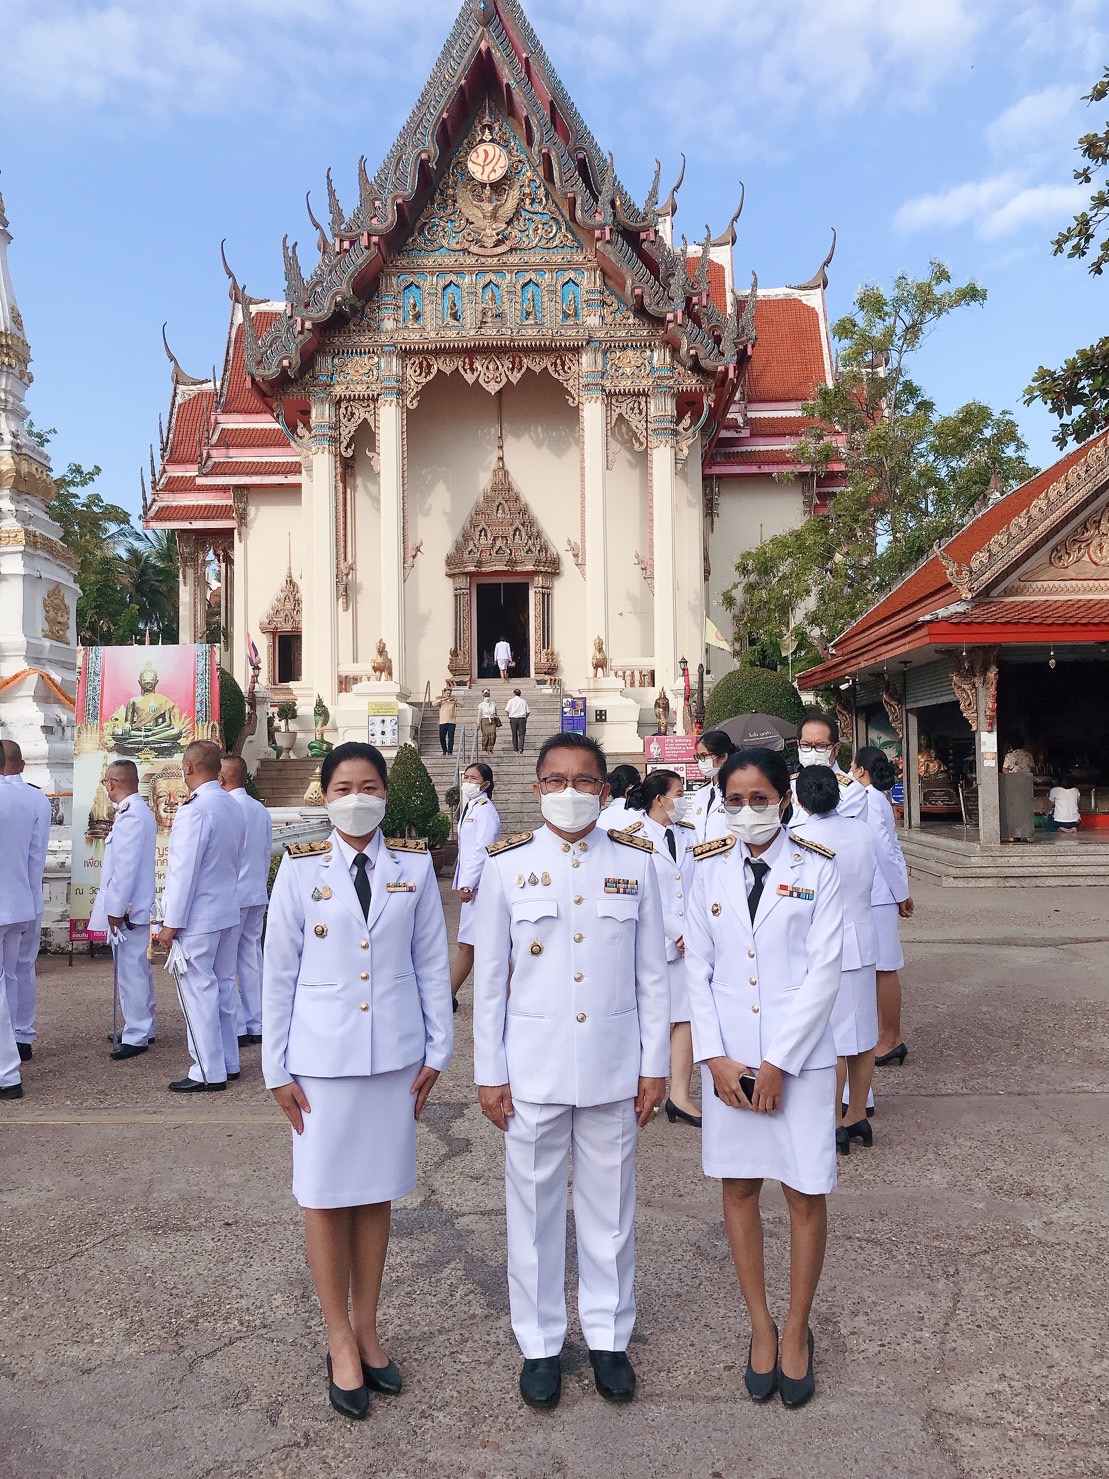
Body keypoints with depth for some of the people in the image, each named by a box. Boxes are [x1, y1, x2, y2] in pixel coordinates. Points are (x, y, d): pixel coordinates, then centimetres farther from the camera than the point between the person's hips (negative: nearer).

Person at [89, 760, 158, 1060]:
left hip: (126, 908, -10)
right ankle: (143, 1026, 27)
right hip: (136, 906, 10)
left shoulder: (130, 816, -19)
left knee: (130, 972, -4)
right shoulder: (141, 811, 14)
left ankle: (136, 1036, 2)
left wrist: (116, 908, -19)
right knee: (138, 970, 17)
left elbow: (126, 866, -22)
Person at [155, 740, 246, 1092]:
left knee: (198, 991, 0)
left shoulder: (194, 812, -20)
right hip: (228, 911, 8)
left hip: (197, 918, -8)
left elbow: (184, 872, -18)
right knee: (224, 986, 15)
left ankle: (209, 1073, 6)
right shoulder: (233, 808, 6)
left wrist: (171, 923, -13)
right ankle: (228, 1063, 24)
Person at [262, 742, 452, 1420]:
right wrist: (277, 1066, -1)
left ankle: (367, 1329, 30)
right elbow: (279, 970, -1)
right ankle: (341, 1341, 25)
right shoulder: (300, 867, -4)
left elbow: (432, 962, 3)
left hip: (395, 1053, 1)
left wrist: (437, 1049, 3)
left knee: (377, 1192, 12)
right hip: (323, 1053, -1)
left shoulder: (414, 866, -1)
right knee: (326, 1194, 8)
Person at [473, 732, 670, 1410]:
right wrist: (489, 1072, -1)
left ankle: (608, 1336, 32)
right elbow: (489, 973, -1)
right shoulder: (507, 864, -4)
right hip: (533, 1065, 0)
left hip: (613, 1064, 1)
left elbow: (653, 972, 3)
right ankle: (540, 1342, 30)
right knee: (535, 1206, 11)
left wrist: (655, 1065, 2)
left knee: (610, 1202, 13)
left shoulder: (635, 863, -1)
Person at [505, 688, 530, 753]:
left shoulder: (511, 701, 2)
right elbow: (528, 711, 2)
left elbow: (507, 710, -6)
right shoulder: (523, 701, 5)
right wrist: (525, 718, 14)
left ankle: (516, 750, 11)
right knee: (521, 735, -1)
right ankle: (520, 749, -16)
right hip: (522, 719, 0)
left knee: (514, 735, 9)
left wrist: (509, 718, 5)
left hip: (513, 719, 0)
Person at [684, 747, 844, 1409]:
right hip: (728, 1055, 2)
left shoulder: (817, 869, -6)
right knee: (739, 1188, 12)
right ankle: (761, 1326, 30)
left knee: (807, 1194, 6)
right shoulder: (709, 869, 1)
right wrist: (715, 1056, -8)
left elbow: (824, 972, -9)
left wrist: (778, 1062, -13)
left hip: (800, 1056, -2)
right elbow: (696, 967, 1)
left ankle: (797, 1331, 28)